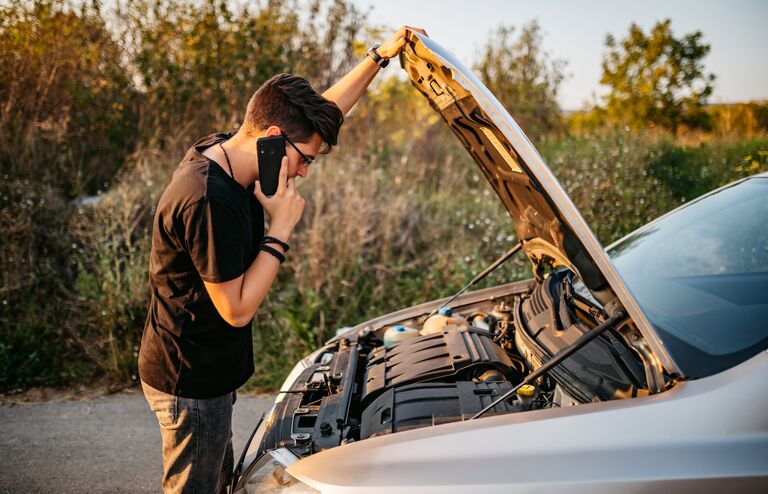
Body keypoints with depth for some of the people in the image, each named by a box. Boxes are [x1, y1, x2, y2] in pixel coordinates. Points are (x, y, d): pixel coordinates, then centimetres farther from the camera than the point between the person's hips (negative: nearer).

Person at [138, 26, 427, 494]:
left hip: (207, 372, 9)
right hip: (191, 382, -9)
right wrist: (282, 227, -22)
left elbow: (322, 110, 7)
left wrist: (380, 55, 6)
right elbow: (237, 310, -24)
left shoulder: (224, 150, -2)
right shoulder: (210, 202, -31)